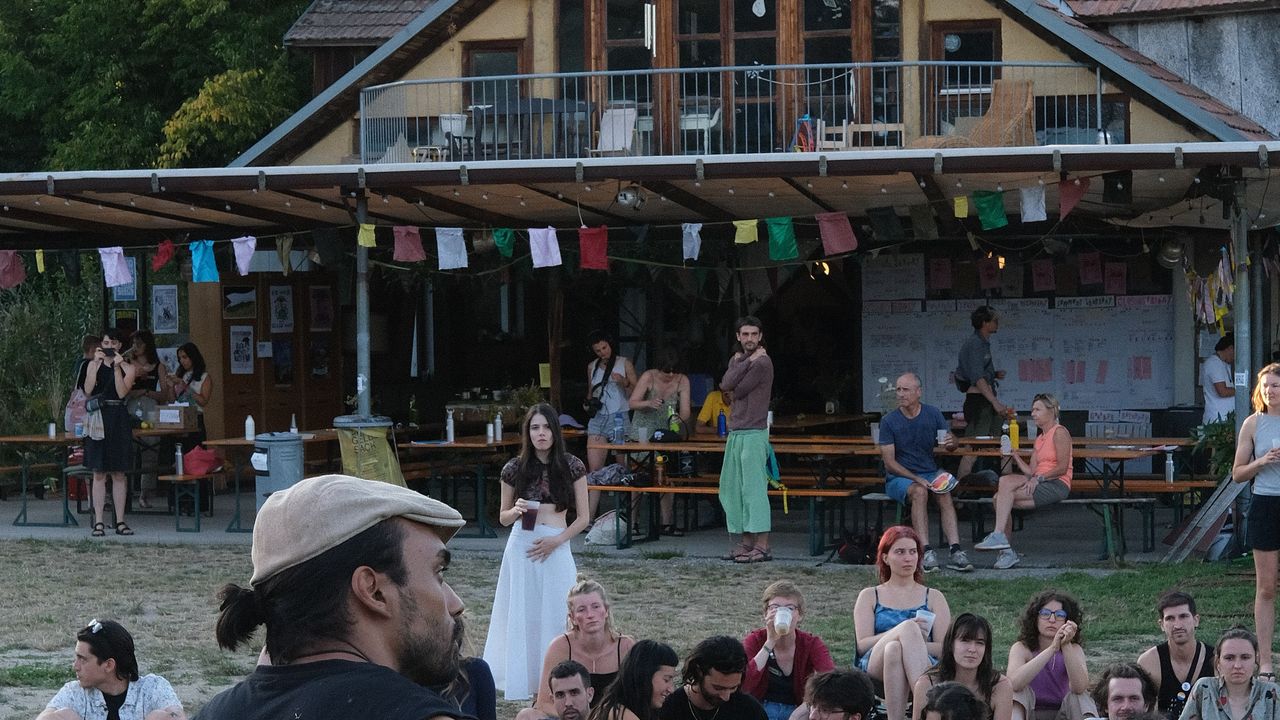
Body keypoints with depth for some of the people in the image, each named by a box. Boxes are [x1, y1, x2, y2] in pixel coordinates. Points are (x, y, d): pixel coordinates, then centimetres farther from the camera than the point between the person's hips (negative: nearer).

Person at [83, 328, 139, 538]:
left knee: (118, 473, 3)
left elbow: (122, 392, -8)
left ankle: (120, 521, 7)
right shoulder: (95, 365, 8)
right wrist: (96, 363, -11)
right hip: (98, 418, 0)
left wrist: (117, 367, -14)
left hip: (118, 420, 0)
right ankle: (98, 522, -1)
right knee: (99, 473, -1)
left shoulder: (128, 368, 5)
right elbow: (88, 390, -7)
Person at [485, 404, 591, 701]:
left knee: (555, 614, 0)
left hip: (557, 549, 0)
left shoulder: (572, 467, 1)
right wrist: (516, 510, -12)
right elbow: (503, 518, 11)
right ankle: (520, 677, 10)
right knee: (521, 614, 3)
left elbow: (582, 518, 4)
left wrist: (556, 540, -10)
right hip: (521, 547, 1)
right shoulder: (514, 469, 2)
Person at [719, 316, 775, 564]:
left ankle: (762, 546, -14)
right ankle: (746, 541, 14)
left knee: (754, 488, -12)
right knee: (731, 488, 9)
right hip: (735, 433, 9)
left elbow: (739, 390, -12)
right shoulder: (737, 359, 17)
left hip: (754, 434, -9)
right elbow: (726, 385, -2)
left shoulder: (762, 363, -9)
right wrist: (746, 362, -8)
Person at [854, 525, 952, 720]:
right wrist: (906, 632, -11)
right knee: (908, 627, -33)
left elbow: (944, 648, 8)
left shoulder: (933, 598, 23)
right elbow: (862, 645, 5)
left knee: (894, 649, -36)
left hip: (925, 669, 0)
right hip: (875, 668, 0)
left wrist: (912, 641, -13)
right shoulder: (869, 596, 22)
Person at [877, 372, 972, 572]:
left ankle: (955, 552, -38)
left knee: (945, 493, -29)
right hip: (899, 477, -3)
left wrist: (951, 442, -17)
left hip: (930, 471, 3)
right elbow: (889, 462, -9)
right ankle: (926, 552, -41)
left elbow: (953, 445, 9)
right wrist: (916, 479, -21)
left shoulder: (933, 414, 4)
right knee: (919, 492, -35)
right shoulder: (889, 421, -5)